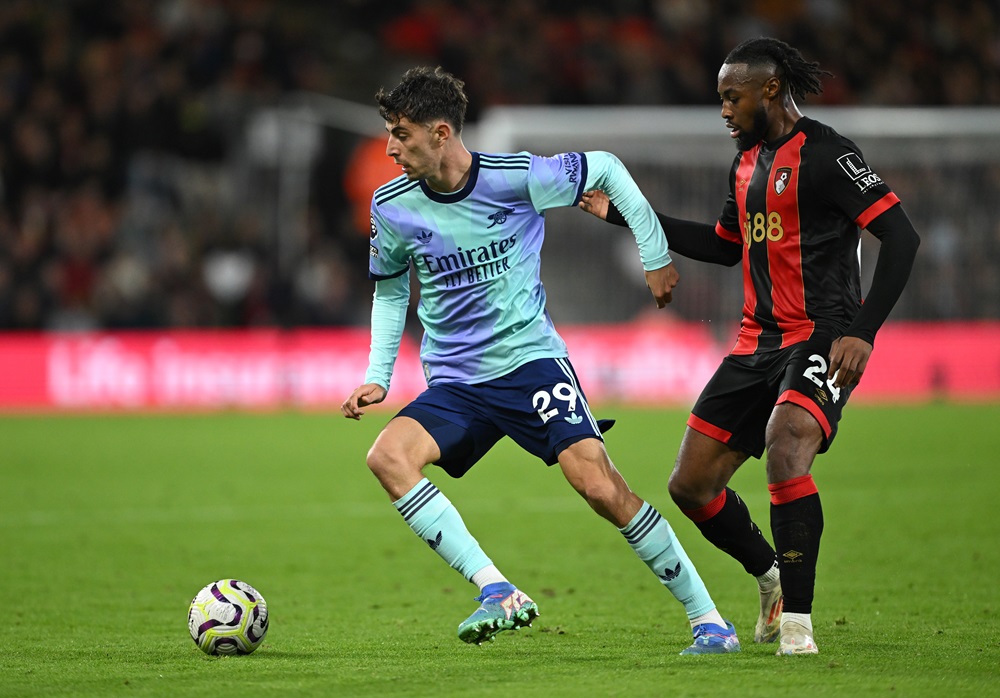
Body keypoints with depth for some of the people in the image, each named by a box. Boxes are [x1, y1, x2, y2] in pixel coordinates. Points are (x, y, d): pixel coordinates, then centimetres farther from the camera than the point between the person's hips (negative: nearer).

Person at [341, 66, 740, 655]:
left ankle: (708, 621, -6)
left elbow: (605, 169, 5)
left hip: (531, 360, -3)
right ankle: (498, 594, -26)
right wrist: (378, 377, 10)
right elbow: (390, 288, 18)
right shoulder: (392, 206, -2)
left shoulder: (517, 178, -13)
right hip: (454, 381, 3)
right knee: (388, 457, -25)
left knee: (600, 484, -19)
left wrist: (656, 257, 8)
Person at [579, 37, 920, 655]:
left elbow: (902, 236, -16)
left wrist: (862, 332, -22)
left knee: (786, 448, -33)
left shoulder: (824, 153, -11)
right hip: (758, 343, 9)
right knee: (691, 485, 5)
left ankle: (797, 617, -25)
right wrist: (625, 213, 27)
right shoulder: (748, 162, 15)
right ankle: (773, 579, 29)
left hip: (821, 338, -9)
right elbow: (724, 246, 30)